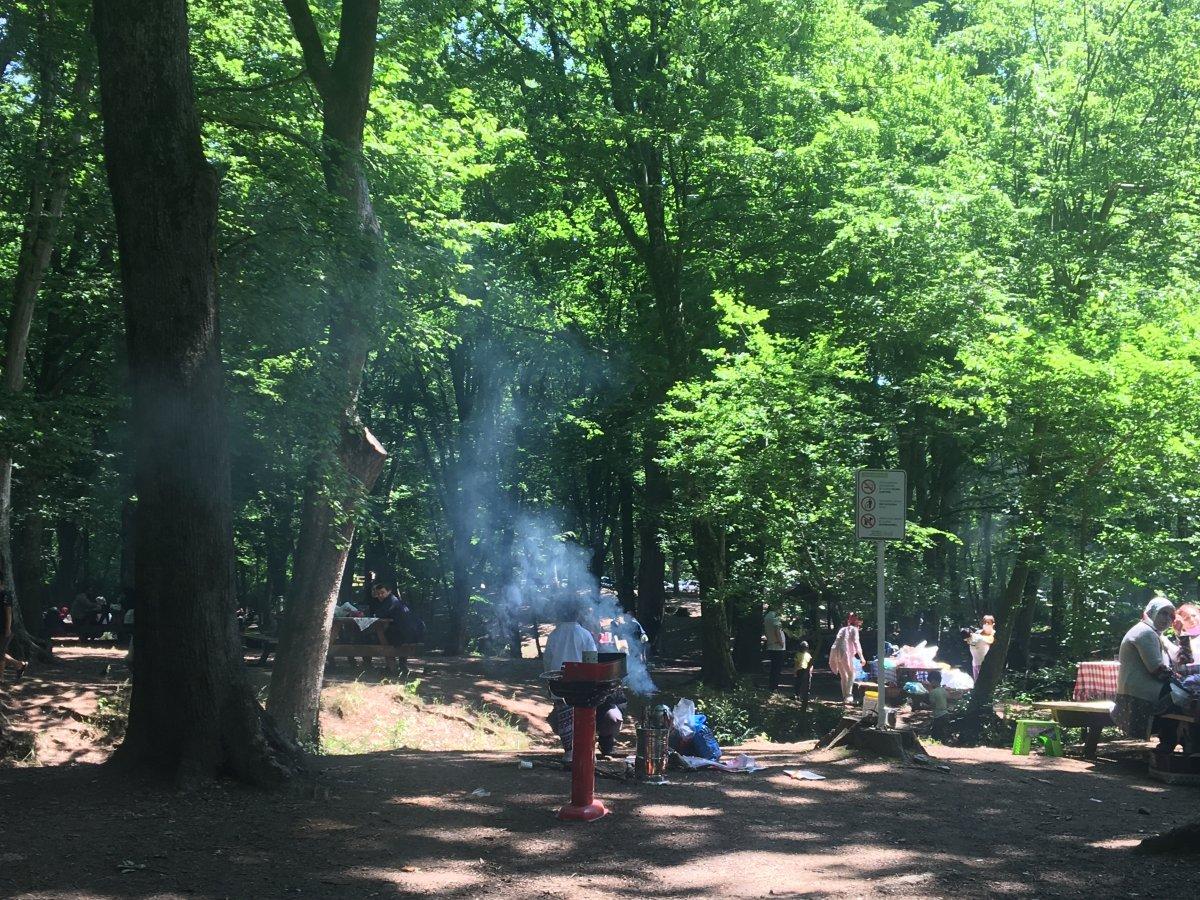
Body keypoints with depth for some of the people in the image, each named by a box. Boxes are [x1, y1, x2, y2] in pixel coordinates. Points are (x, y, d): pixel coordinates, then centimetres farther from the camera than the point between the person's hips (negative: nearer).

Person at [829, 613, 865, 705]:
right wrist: (861, 657, -12)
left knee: (843, 676, 16)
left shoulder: (843, 629, 27)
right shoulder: (854, 629, 6)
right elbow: (856, 643, -7)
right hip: (844, 652, -7)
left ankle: (844, 697, 15)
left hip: (835, 651, 7)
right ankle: (849, 695, -11)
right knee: (851, 674, 3)